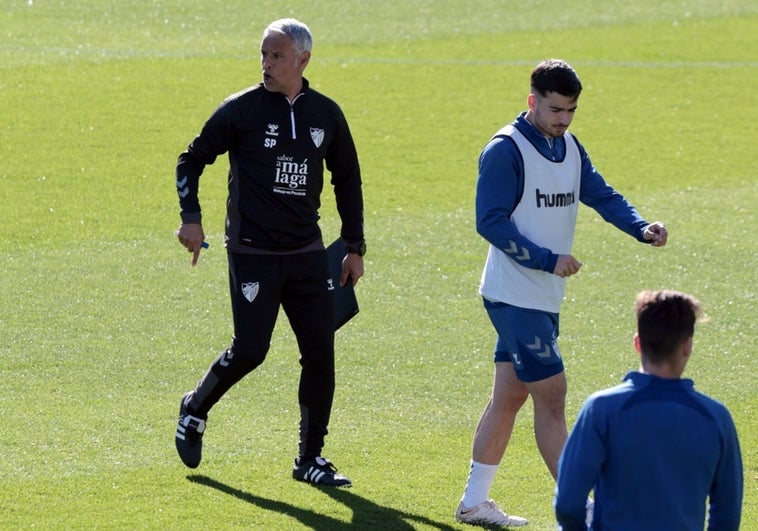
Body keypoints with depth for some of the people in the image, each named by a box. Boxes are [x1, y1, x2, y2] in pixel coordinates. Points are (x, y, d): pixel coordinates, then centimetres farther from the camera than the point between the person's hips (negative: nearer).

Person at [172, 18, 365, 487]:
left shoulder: (326, 114, 6)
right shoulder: (241, 110, -5)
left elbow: (347, 180, 17)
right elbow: (193, 160, 3)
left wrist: (355, 246, 14)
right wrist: (191, 217, -10)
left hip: (307, 253, 4)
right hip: (252, 252, -4)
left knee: (320, 351, -1)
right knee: (249, 350, -9)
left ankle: (311, 457, 10)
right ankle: (195, 410, 20)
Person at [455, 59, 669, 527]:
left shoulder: (569, 148, 11)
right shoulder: (506, 150, -15)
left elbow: (601, 195, 5)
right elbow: (490, 221, -19)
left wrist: (642, 229, -13)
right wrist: (548, 259, -23)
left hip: (543, 299, 8)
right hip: (515, 296, -8)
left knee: (509, 397, 13)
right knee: (552, 396, -9)